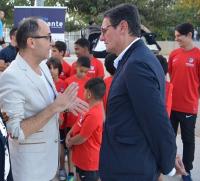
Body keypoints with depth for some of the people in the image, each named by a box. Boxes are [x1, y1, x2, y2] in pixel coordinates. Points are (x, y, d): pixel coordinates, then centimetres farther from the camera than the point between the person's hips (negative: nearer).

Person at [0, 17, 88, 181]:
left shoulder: (43, 65, 0)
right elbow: (16, 132, -27)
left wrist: (64, 102, -7)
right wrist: (54, 108, -30)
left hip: (50, 151, 8)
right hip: (30, 160, -8)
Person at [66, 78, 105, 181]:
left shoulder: (94, 114, -31)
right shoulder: (90, 107, 1)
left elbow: (82, 138, -25)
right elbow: (79, 123, 13)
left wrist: (70, 141, -7)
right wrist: (69, 134, -2)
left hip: (89, 160, -9)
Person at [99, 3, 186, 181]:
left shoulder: (137, 64, -23)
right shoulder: (139, 58, 8)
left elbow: (158, 122, -21)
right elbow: (156, 117, 10)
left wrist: (167, 166, -7)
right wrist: (167, 158, 14)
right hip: (135, 162, 9)